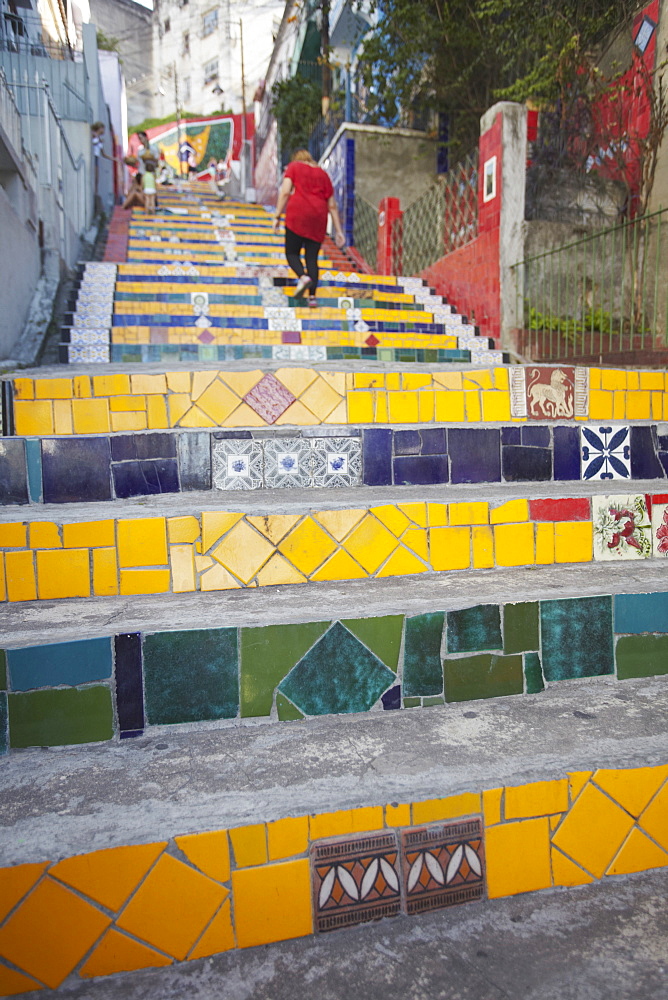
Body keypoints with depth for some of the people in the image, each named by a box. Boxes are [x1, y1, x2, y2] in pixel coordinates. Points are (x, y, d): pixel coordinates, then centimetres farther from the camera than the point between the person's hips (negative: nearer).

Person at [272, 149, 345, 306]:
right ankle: (312, 296, -5)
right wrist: (338, 230, 18)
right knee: (312, 258, 5)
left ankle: (303, 277, -24)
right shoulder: (322, 173, 22)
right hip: (318, 217, 3)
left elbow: (285, 192, -1)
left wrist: (277, 216, -2)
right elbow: (332, 205, 18)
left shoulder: (293, 167, 14)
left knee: (291, 252, 5)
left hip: (297, 214, -3)